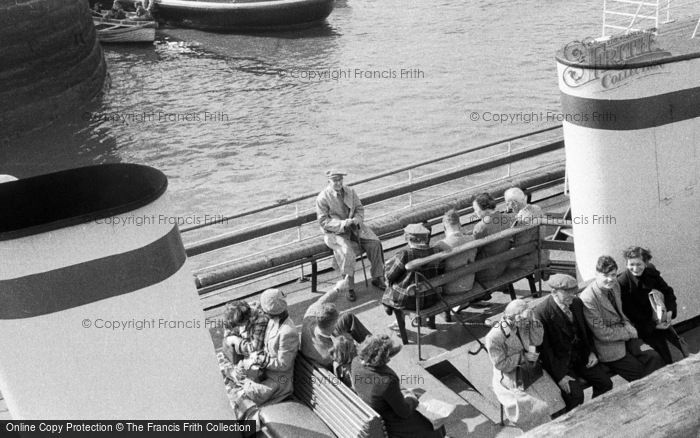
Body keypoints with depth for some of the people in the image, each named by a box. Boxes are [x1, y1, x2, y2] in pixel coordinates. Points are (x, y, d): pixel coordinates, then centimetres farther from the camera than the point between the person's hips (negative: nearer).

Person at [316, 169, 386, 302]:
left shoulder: (350, 192, 6)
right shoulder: (322, 198, -11)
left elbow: (360, 209, 12)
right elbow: (323, 221, -14)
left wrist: (357, 219, -12)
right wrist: (342, 224, -26)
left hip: (354, 227, 5)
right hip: (335, 233, -5)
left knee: (374, 243, -15)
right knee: (347, 252, -32)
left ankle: (377, 278, -1)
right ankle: (349, 287, -21)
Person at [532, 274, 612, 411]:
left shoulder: (577, 303, 2)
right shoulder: (541, 312, -19)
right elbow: (544, 347, -17)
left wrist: (592, 352, 2)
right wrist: (560, 375, -21)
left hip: (582, 355, 6)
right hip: (559, 361, -6)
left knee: (605, 383, -6)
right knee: (575, 393, -25)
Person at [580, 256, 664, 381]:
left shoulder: (615, 285, 1)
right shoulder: (588, 299, -24)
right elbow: (602, 333, -21)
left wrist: (628, 326, -2)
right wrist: (628, 332, -11)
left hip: (625, 337, 7)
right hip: (606, 345, -7)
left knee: (654, 358, -10)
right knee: (639, 371, -11)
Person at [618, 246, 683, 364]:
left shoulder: (652, 274, -5)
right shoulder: (622, 283, -21)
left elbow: (667, 291, 6)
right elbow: (629, 312, -18)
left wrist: (670, 310, -12)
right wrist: (653, 325, -18)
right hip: (643, 327, -5)